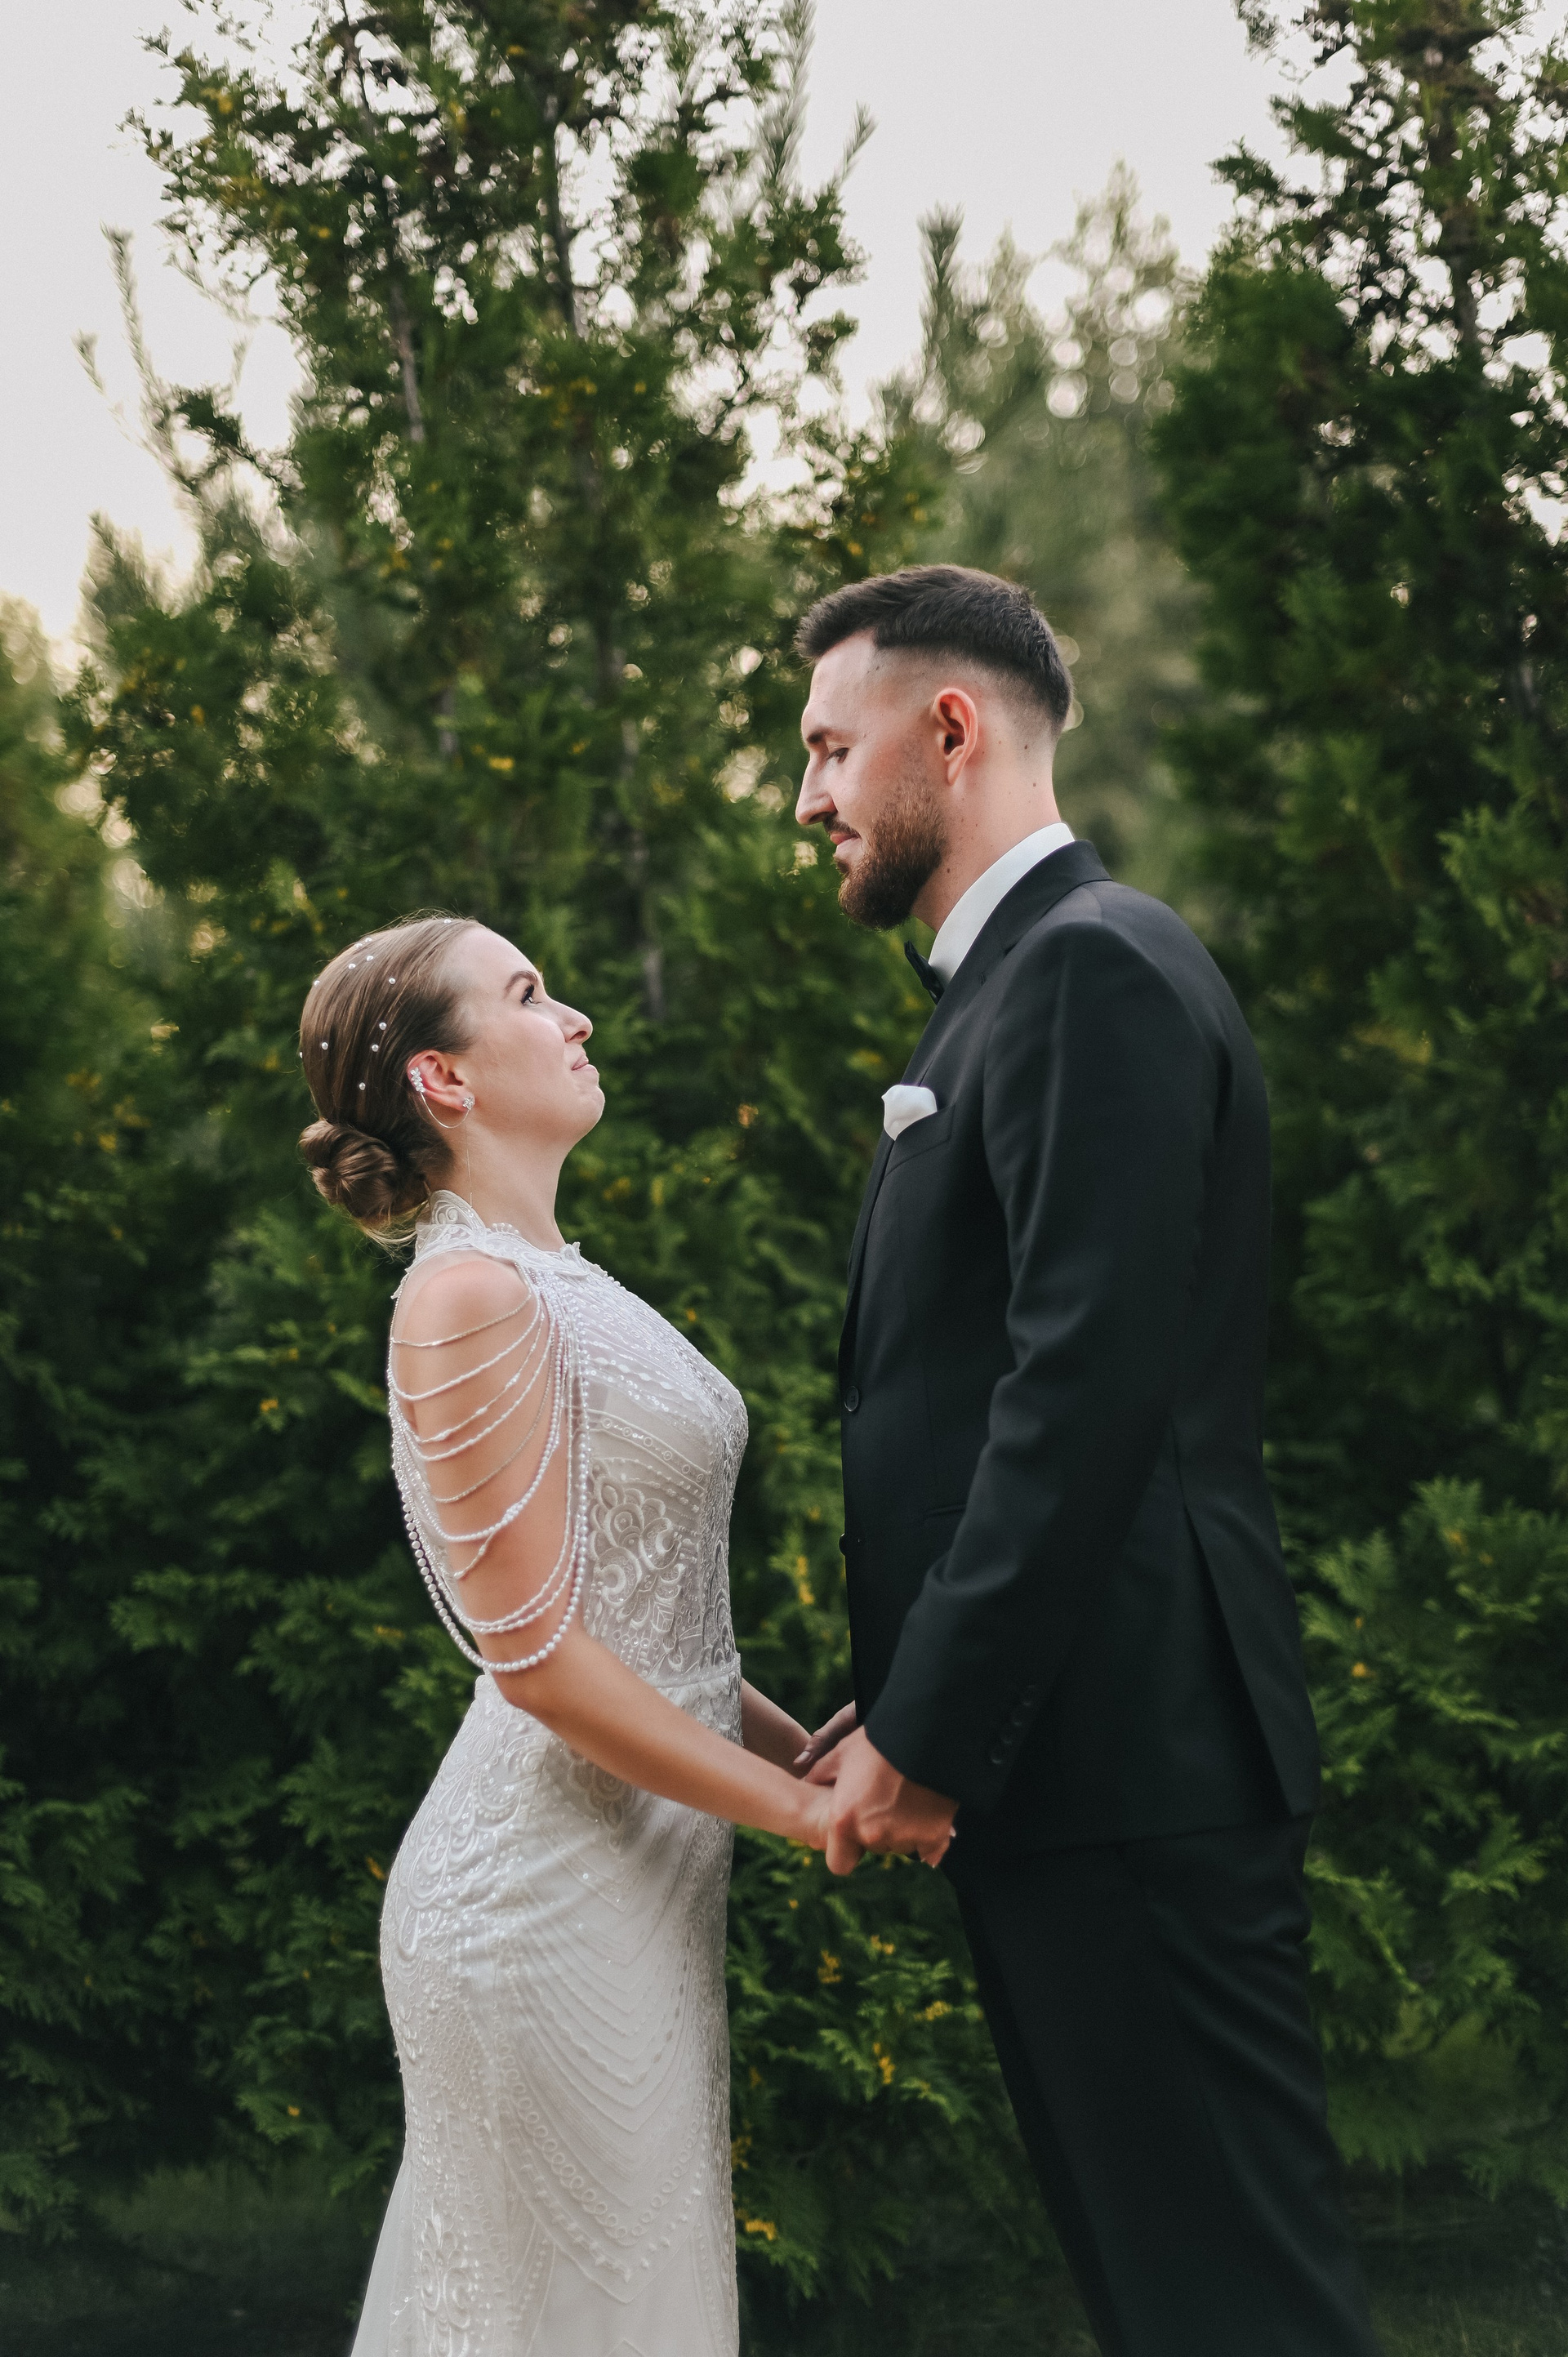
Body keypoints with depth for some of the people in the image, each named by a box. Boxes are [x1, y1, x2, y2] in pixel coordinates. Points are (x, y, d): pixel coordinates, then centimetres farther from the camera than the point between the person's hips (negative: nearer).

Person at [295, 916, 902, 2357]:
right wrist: (808, 1810, -13)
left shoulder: (551, 1284, 15)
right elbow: (538, 1654, -19)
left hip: (629, 1890, 9)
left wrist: (812, 1748, 10)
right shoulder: (470, 1297, -16)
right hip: (554, 1903, -9)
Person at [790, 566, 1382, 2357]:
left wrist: (927, 1739, -17)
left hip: (1126, 1768, -10)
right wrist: (905, 1707, 14)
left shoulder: (1094, 968, -12)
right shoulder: (1010, 983, 19)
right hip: (1063, 1759, 10)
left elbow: (1090, 1390, -20)